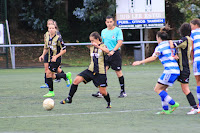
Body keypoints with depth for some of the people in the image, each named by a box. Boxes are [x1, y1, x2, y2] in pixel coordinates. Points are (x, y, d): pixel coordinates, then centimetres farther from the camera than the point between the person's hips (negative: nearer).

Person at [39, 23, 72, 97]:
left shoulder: (58, 38, -13)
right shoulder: (47, 38, 8)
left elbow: (64, 50, -11)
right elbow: (46, 48, 23)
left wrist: (56, 56, -20)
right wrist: (43, 55, 6)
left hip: (56, 60, -8)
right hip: (50, 60, 8)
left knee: (48, 74, -15)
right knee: (52, 76, 7)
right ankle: (67, 76, 28)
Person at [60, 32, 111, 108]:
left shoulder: (102, 46, -11)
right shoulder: (91, 48, 9)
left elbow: (107, 51, -36)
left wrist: (98, 46, -44)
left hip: (100, 73, -5)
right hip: (90, 70, 5)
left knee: (102, 91, -2)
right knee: (76, 80, -12)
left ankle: (109, 103, 27)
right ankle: (69, 98, -3)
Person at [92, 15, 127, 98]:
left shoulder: (117, 30, -3)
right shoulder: (103, 31, 14)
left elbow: (120, 42, -14)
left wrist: (113, 51, -25)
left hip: (115, 54, -5)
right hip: (105, 54, 5)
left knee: (118, 72, 0)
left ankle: (123, 92, 11)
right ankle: (100, 92, -8)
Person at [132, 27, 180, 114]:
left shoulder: (160, 47, -6)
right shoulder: (169, 44, 17)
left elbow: (153, 58, -17)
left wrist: (140, 62, -15)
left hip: (170, 70, -9)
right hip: (176, 70, 9)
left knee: (157, 89, -2)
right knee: (162, 89, 14)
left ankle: (173, 104, -9)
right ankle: (165, 109, 11)